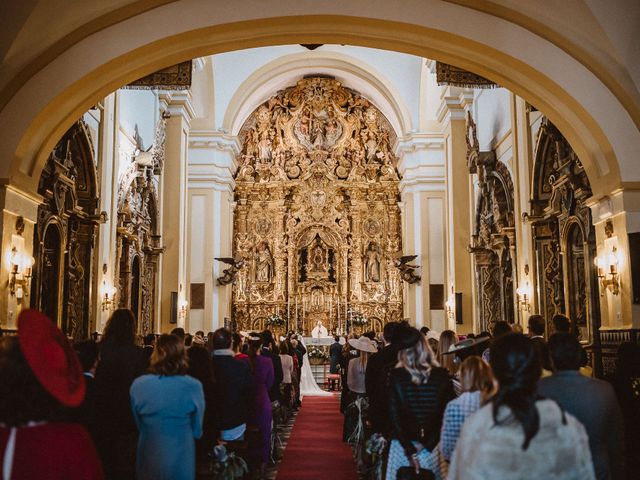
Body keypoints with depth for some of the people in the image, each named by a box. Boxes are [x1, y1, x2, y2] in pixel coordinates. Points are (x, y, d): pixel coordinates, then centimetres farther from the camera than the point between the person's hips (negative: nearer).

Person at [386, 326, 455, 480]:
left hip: (403, 446, -1)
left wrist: (410, 451, -8)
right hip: (433, 449, 1)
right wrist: (426, 446, -3)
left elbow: (395, 417, -10)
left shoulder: (395, 376, -8)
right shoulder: (443, 376, -5)